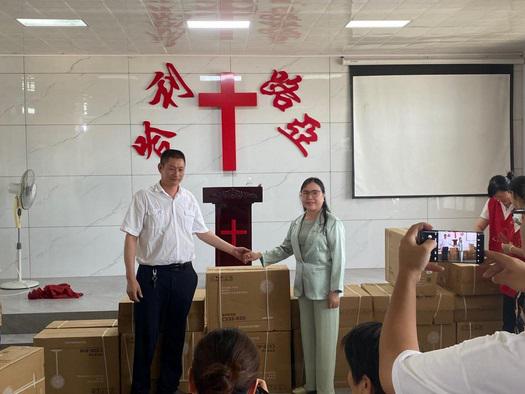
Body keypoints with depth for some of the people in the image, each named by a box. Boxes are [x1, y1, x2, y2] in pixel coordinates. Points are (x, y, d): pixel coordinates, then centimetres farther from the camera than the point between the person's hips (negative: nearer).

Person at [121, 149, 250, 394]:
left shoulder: (189, 199, 8)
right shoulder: (144, 198, -5)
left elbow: (202, 232, 18)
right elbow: (131, 238, -7)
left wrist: (232, 250, 15)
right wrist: (131, 278, -13)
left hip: (183, 274, 4)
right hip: (152, 274, -4)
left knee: (175, 334, 11)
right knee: (147, 335, 0)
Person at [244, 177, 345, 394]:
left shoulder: (333, 223, -12)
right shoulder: (296, 223, 8)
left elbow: (338, 258, -14)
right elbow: (285, 249, 16)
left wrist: (335, 290, -16)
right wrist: (261, 256, 4)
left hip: (324, 287, -7)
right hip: (304, 286, 7)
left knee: (325, 339, 0)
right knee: (307, 337, 14)